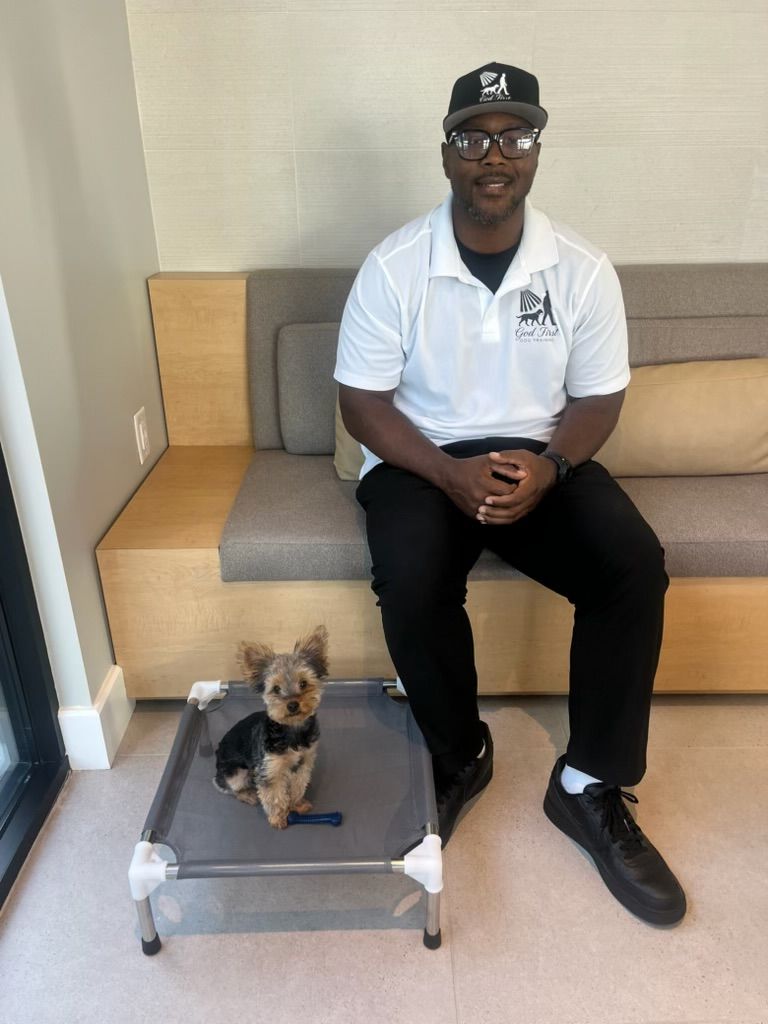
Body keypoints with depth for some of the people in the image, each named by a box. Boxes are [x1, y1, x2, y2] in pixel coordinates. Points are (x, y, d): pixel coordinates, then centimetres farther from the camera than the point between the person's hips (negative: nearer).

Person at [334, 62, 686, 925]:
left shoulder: (583, 269, -2)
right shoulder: (395, 266, -8)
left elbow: (598, 399, 2)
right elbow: (362, 402, -7)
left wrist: (548, 466, -20)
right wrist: (451, 473, -22)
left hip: (538, 456, 2)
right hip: (420, 459, -1)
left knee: (635, 567, -23)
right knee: (412, 582, -31)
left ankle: (589, 789, -3)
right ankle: (459, 758, 1)